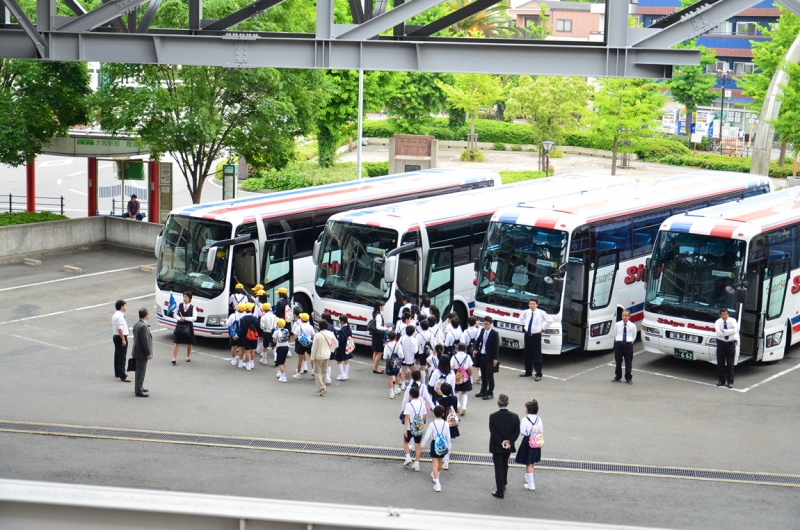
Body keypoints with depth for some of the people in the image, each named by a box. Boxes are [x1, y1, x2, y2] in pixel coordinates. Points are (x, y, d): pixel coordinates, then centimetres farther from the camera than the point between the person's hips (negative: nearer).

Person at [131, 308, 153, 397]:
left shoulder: (136, 325, 8)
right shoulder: (143, 326, -23)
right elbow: (145, 341, -24)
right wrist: (148, 353, -18)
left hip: (137, 352, 10)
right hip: (142, 353, -10)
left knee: (140, 371, 22)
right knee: (141, 372, -4)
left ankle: (139, 388, 33)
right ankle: (138, 391, 0)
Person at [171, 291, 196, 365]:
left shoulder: (192, 307, -7)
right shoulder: (180, 306, 0)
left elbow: (194, 318, -11)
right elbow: (175, 315, 6)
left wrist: (185, 318, -20)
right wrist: (179, 318, -15)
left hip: (188, 326, -1)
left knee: (189, 343, 12)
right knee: (177, 342, -4)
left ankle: (188, 356, 31)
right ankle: (174, 358, -3)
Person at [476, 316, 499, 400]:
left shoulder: (494, 333, -14)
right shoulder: (482, 331, 5)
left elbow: (496, 346, -14)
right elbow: (479, 340, 18)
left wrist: (495, 359, -16)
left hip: (490, 357, -6)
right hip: (482, 355, 6)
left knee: (490, 375, 2)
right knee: (483, 374, 16)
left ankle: (490, 393, 9)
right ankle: (483, 391, 27)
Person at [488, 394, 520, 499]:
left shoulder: (493, 416, -17)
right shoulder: (514, 416, -7)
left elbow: (493, 432, -18)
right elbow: (516, 432, -8)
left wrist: (501, 442, -13)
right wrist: (509, 442, -10)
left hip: (497, 447, -4)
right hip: (509, 447, 4)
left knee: (499, 468, 3)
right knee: (504, 466, 23)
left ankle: (500, 492, 4)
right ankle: (503, 485, 39)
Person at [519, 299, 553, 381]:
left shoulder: (541, 313, -12)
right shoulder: (526, 312, 1)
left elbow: (550, 321, -3)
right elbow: (521, 318, 24)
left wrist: (542, 328, -3)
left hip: (536, 335, -5)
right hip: (527, 334, 5)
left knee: (537, 356, -3)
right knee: (527, 355, 13)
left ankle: (538, 374, 1)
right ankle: (528, 372, 26)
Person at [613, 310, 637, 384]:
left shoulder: (632, 326, -1)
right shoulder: (617, 324, 2)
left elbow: (634, 336, 11)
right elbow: (614, 334, 16)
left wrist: (629, 342, 9)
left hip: (628, 344, -1)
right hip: (618, 344, 1)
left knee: (628, 362, 4)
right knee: (618, 361, 9)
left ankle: (628, 378, 16)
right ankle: (618, 376, 25)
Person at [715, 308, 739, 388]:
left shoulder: (732, 321, -7)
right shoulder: (718, 322, -5)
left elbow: (734, 331, -24)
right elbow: (719, 333, -20)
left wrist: (724, 331, -21)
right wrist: (729, 331, -19)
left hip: (731, 343, -1)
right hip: (721, 343, 1)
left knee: (730, 364, 1)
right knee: (720, 363, 6)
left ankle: (730, 382, 8)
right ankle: (721, 380, 19)